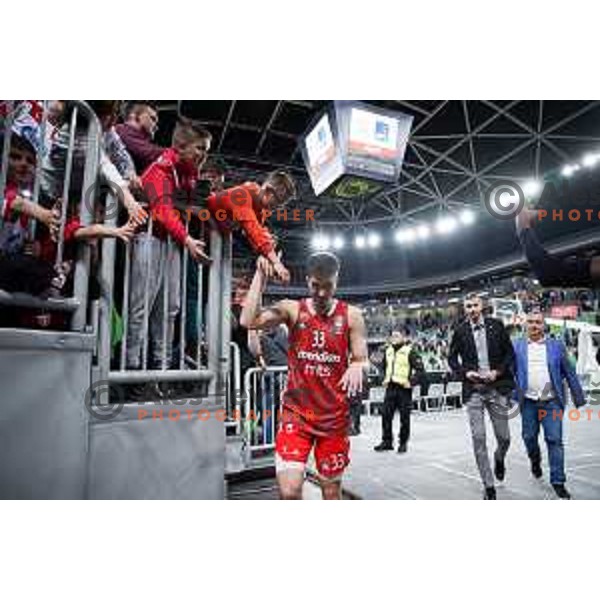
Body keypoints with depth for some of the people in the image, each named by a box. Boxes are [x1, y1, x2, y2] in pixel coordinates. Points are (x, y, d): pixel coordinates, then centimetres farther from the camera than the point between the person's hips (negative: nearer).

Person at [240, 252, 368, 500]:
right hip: (296, 412, -1)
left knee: (332, 488, 15)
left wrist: (356, 367, -23)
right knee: (288, 490, -12)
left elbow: (361, 359, 0)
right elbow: (249, 321, -17)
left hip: (334, 415, 1)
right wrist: (260, 275, -17)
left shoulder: (351, 315, -1)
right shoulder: (292, 309, -3)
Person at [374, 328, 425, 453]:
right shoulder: (388, 350, 12)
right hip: (390, 387, 6)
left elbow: (420, 369, -10)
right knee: (386, 415, 6)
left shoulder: (409, 351, -8)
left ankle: (403, 443, 20)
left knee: (404, 417, 5)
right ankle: (387, 441, 18)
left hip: (404, 388, -6)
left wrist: (411, 382, -14)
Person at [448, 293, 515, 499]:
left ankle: (499, 459, 44)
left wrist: (498, 371, -8)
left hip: (497, 388, 1)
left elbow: (509, 353, 6)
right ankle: (489, 486, 12)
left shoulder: (496, 325, 3)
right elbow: (452, 358, 8)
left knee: (504, 437, 9)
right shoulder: (460, 331, 2)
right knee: (478, 438, -2)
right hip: (473, 390, -1)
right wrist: (465, 373, -8)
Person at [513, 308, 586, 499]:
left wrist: (578, 398, 3)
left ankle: (558, 481, 12)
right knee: (529, 437, 11)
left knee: (555, 440, 0)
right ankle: (535, 460, 40)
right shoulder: (517, 346, 3)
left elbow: (569, 373, 5)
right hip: (528, 402, 1)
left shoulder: (557, 345, 4)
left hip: (552, 402, -1)